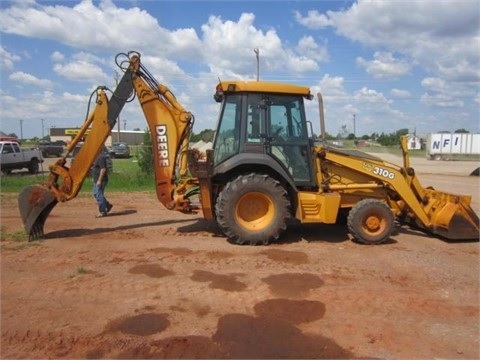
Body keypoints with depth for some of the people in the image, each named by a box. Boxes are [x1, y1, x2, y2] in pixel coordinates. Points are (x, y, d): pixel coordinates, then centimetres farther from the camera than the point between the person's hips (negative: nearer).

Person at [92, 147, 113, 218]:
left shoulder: (101, 157, -18)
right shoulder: (98, 157, 15)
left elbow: (103, 169, -24)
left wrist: (99, 180, -25)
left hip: (100, 180, -11)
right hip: (97, 180, 11)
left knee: (99, 195, -5)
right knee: (96, 194, 16)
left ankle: (102, 212, 4)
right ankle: (108, 205, 23)